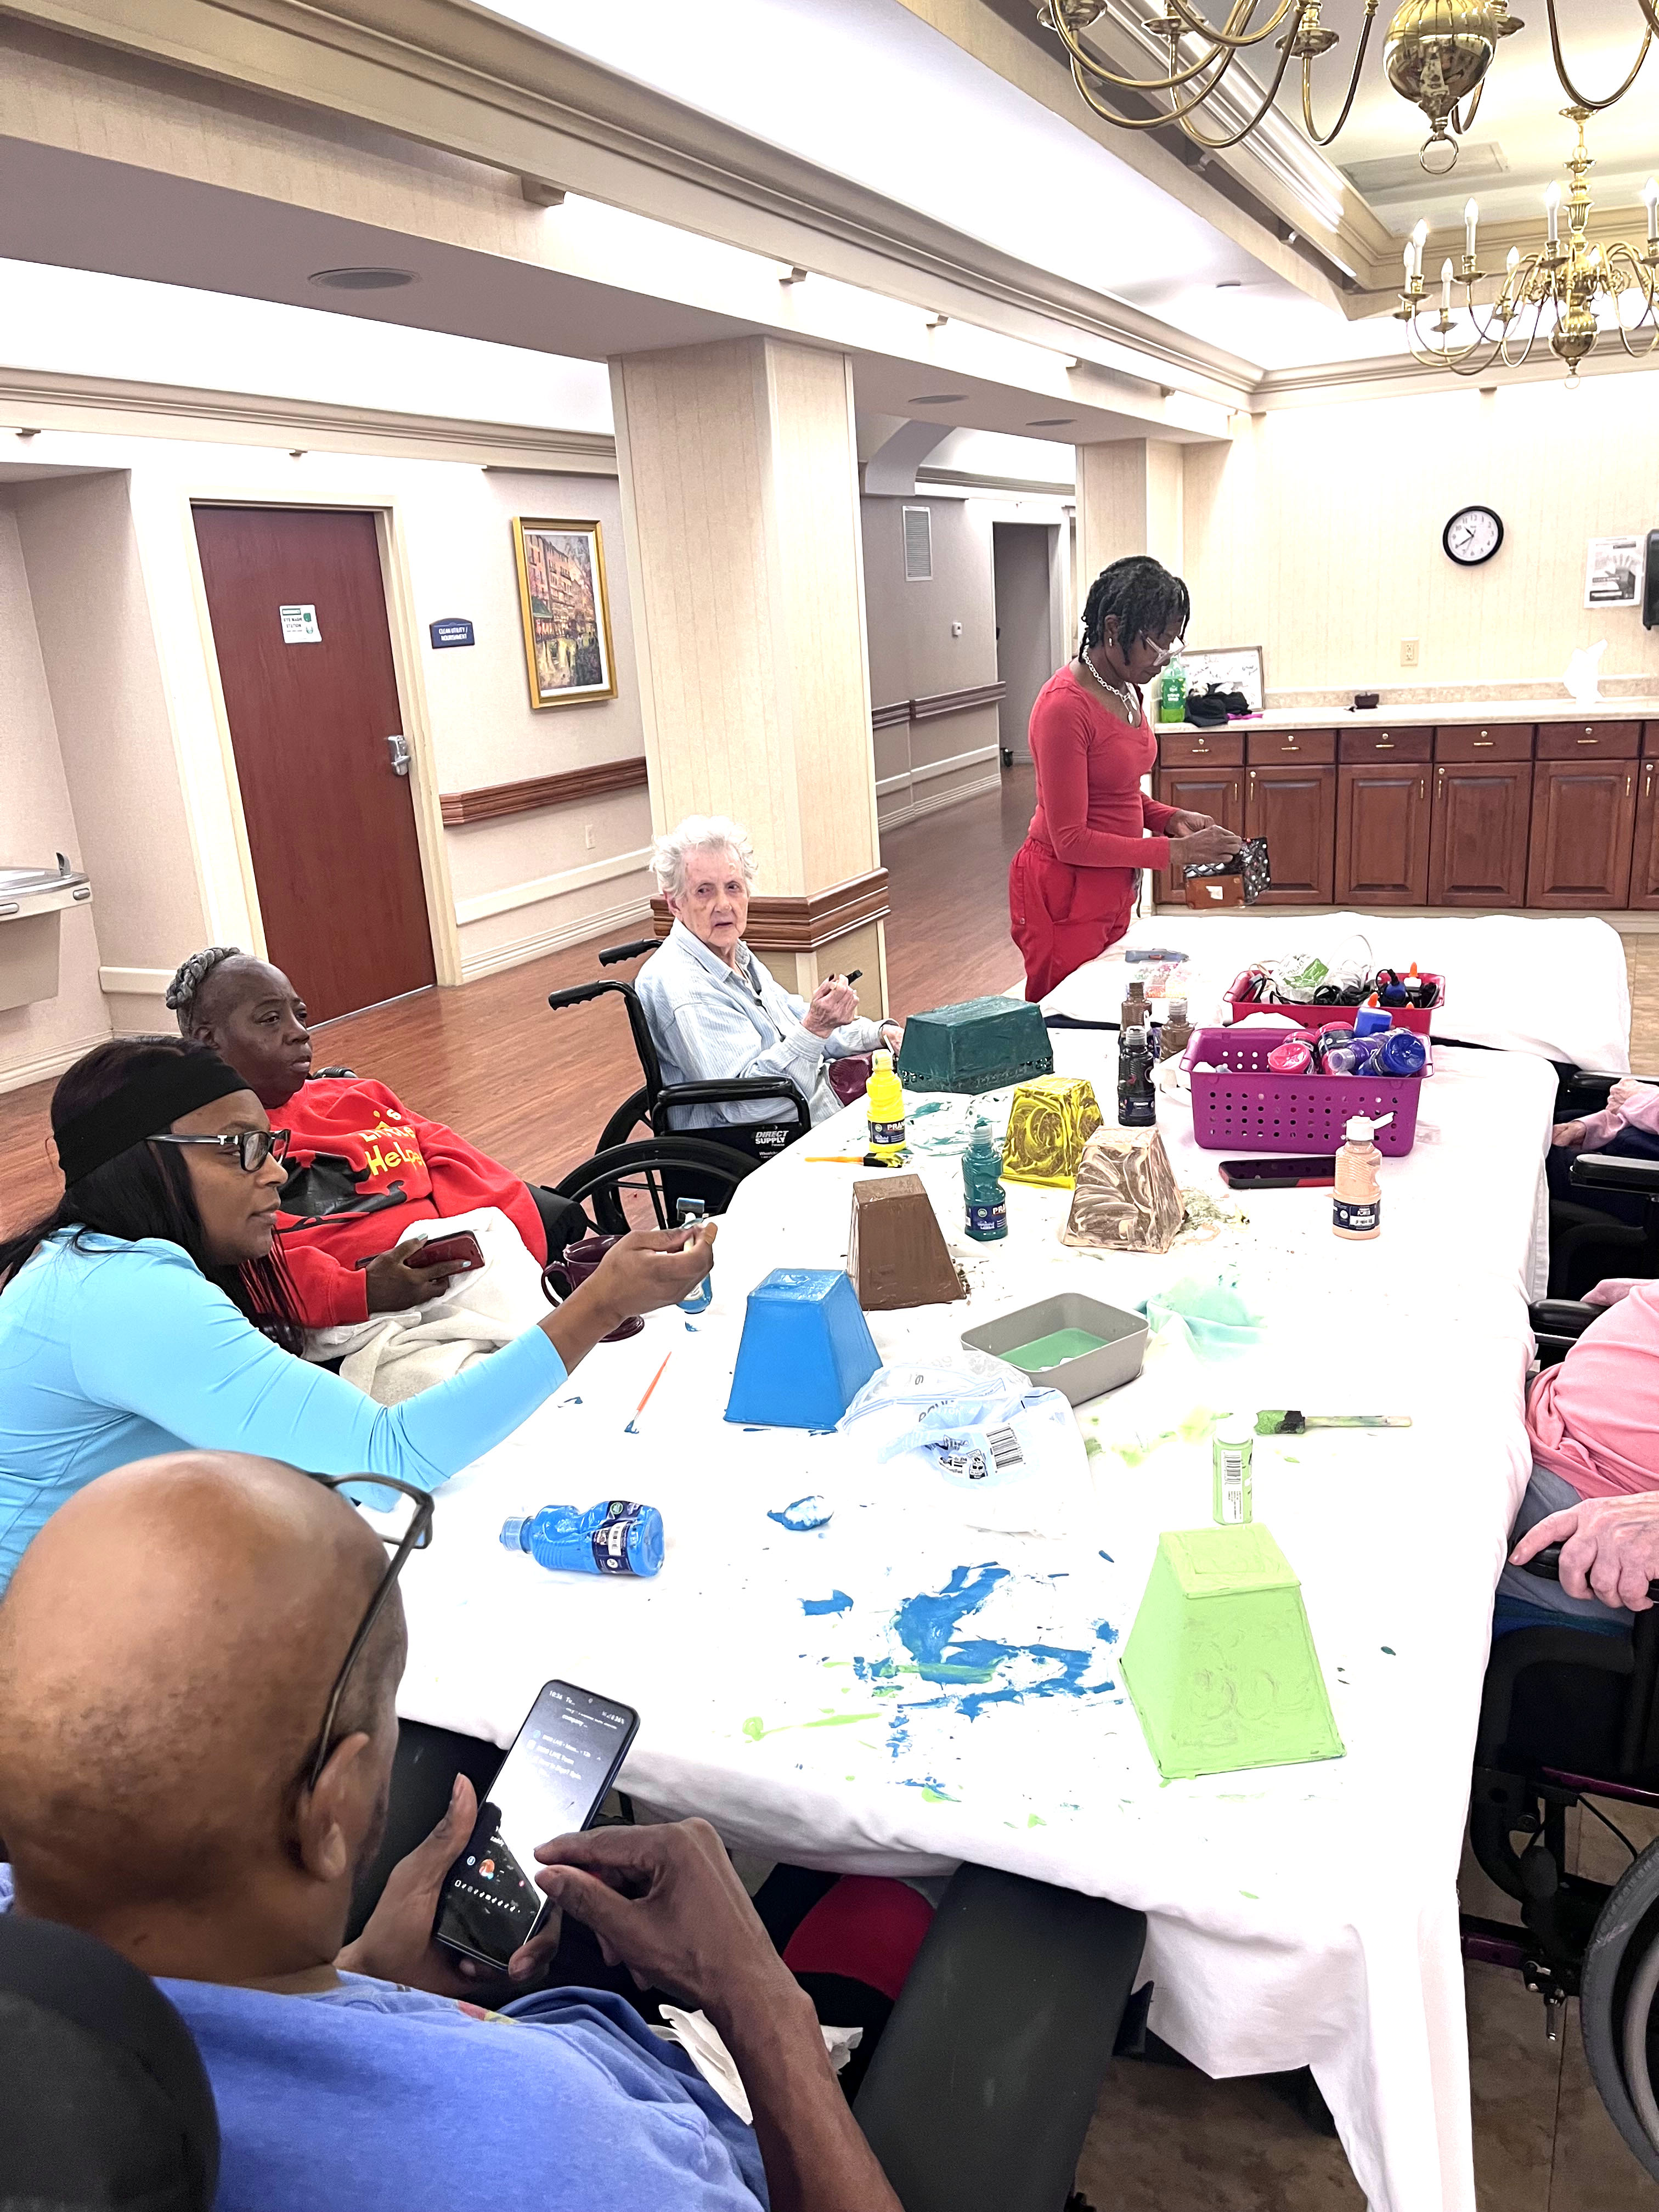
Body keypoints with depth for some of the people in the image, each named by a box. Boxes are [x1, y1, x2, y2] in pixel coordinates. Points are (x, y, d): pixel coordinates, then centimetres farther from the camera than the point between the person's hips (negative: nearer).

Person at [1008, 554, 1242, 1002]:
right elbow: (1071, 840, -21)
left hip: (1113, 890, 9)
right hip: (1065, 894, -9)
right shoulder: (1065, 706, -20)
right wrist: (1172, 852, -19)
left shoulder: (1126, 690, 7)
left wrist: (1170, 818, 1)